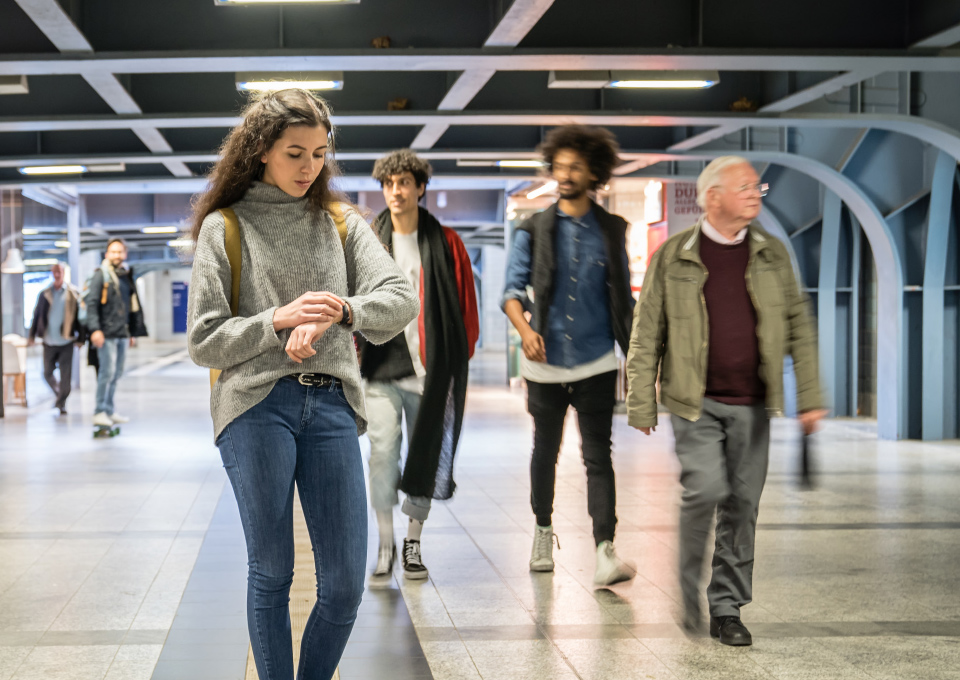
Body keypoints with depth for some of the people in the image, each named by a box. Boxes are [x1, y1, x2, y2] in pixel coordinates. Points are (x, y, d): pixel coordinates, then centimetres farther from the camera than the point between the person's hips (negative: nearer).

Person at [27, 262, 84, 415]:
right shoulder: (45, 294, 4)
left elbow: (80, 316, 0)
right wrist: (32, 335, 6)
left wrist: (80, 338, -3)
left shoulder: (73, 293, -1)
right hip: (49, 341, 2)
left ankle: (62, 403, 8)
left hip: (66, 341, -2)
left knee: (65, 375, -3)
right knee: (47, 373, 9)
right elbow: (37, 315, 9)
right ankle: (59, 394, 33)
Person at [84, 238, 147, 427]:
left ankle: (109, 411, 17)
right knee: (107, 371, -11)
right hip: (106, 333, -7)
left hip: (122, 333, 7)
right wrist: (95, 329, -20)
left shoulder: (127, 276, 16)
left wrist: (133, 332, 22)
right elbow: (91, 303, -11)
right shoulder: (101, 275, -4)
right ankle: (99, 412, -7)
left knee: (116, 373, 10)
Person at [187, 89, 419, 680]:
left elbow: (402, 299, 1)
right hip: (256, 405, -2)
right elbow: (204, 342, 2)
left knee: (346, 583, 1)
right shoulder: (224, 227, 7)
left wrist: (336, 312, -16)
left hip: (332, 405, 3)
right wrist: (277, 320, -13)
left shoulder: (343, 224, 15)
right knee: (271, 574, 3)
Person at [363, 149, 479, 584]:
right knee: (383, 452, -11)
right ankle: (385, 546, -2)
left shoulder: (445, 243, 4)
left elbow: (465, 302, 8)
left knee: (425, 456, 7)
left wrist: (460, 357, 5)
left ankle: (413, 543, 22)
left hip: (430, 369, 1)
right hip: (381, 369, 0)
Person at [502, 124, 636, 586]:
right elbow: (513, 289, -1)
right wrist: (525, 329, -21)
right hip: (545, 363, 1)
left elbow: (623, 298, 11)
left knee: (598, 457, -8)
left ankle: (605, 552, -13)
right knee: (545, 451, 13)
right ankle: (543, 532, 32)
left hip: (595, 363, -1)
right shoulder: (534, 231, 4)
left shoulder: (611, 231, 6)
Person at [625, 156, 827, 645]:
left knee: (742, 505, 5)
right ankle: (689, 587, 6)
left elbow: (799, 328, 10)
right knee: (706, 488, -18)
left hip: (751, 405, 3)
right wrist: (641, 405, -3)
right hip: (695, 402, -3)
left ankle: (727, 609, 17)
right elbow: (646, 335, 0)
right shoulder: (673, 257, -1)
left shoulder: (772, 255, 7)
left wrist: (809, 396, 3)